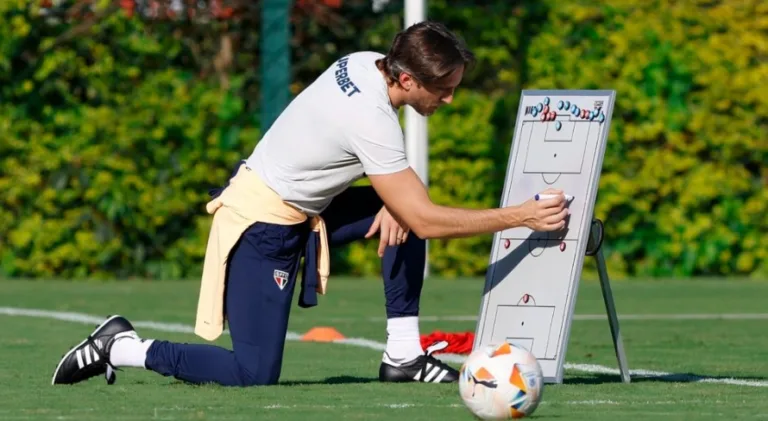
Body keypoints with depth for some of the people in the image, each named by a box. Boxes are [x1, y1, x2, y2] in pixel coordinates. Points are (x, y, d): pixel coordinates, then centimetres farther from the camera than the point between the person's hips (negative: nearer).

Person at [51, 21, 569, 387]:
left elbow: (386, 163, 17)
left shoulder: (366, 63, -3)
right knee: (254, 375, -11)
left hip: (297, 207, 10)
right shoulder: (371, 120, -28)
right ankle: (123, 348, 2)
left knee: (401, 215, 4)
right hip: (262, 224, -10)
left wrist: (394, 203, -2)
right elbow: (426, 221, -23)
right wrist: (520, 217, -19)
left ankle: (403, 355, 7)